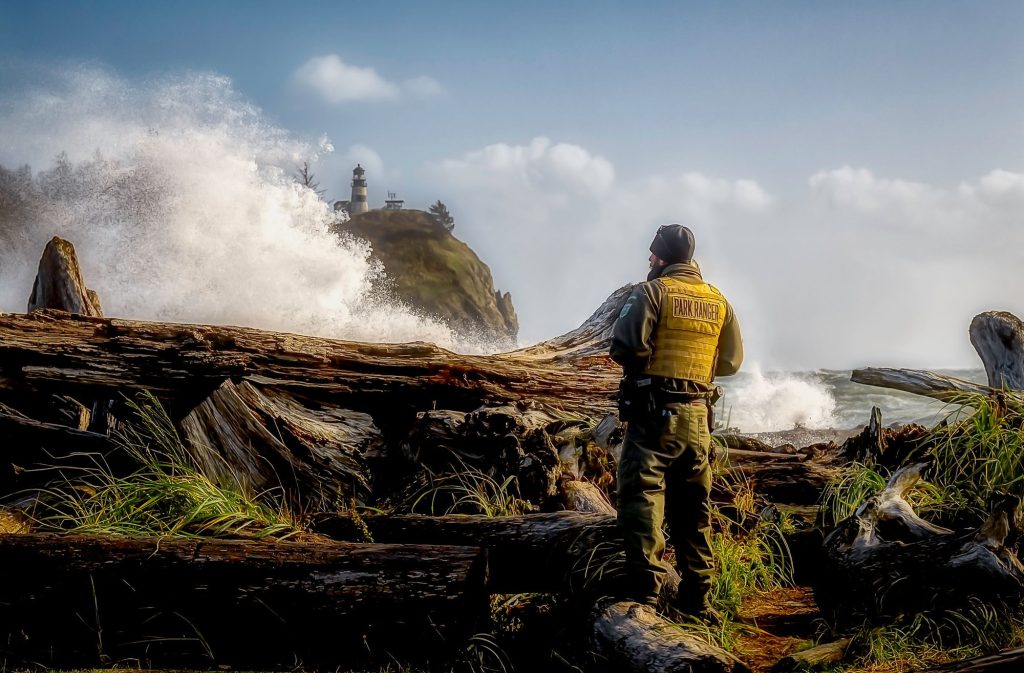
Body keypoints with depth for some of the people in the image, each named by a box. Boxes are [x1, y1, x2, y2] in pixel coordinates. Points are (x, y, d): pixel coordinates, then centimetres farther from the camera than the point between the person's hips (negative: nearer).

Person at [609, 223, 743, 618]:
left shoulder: (652, 292, -7)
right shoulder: (718, 301, 10)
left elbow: (626, 346, -17)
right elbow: (731, 361, 14)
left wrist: (641, 365, 5)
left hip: (654, 411, -5)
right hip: (698, 416, 6)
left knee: (642, 497, -5)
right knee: (693, 507, 12)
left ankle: (644, 593, -13)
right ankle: (695, 598, 16)